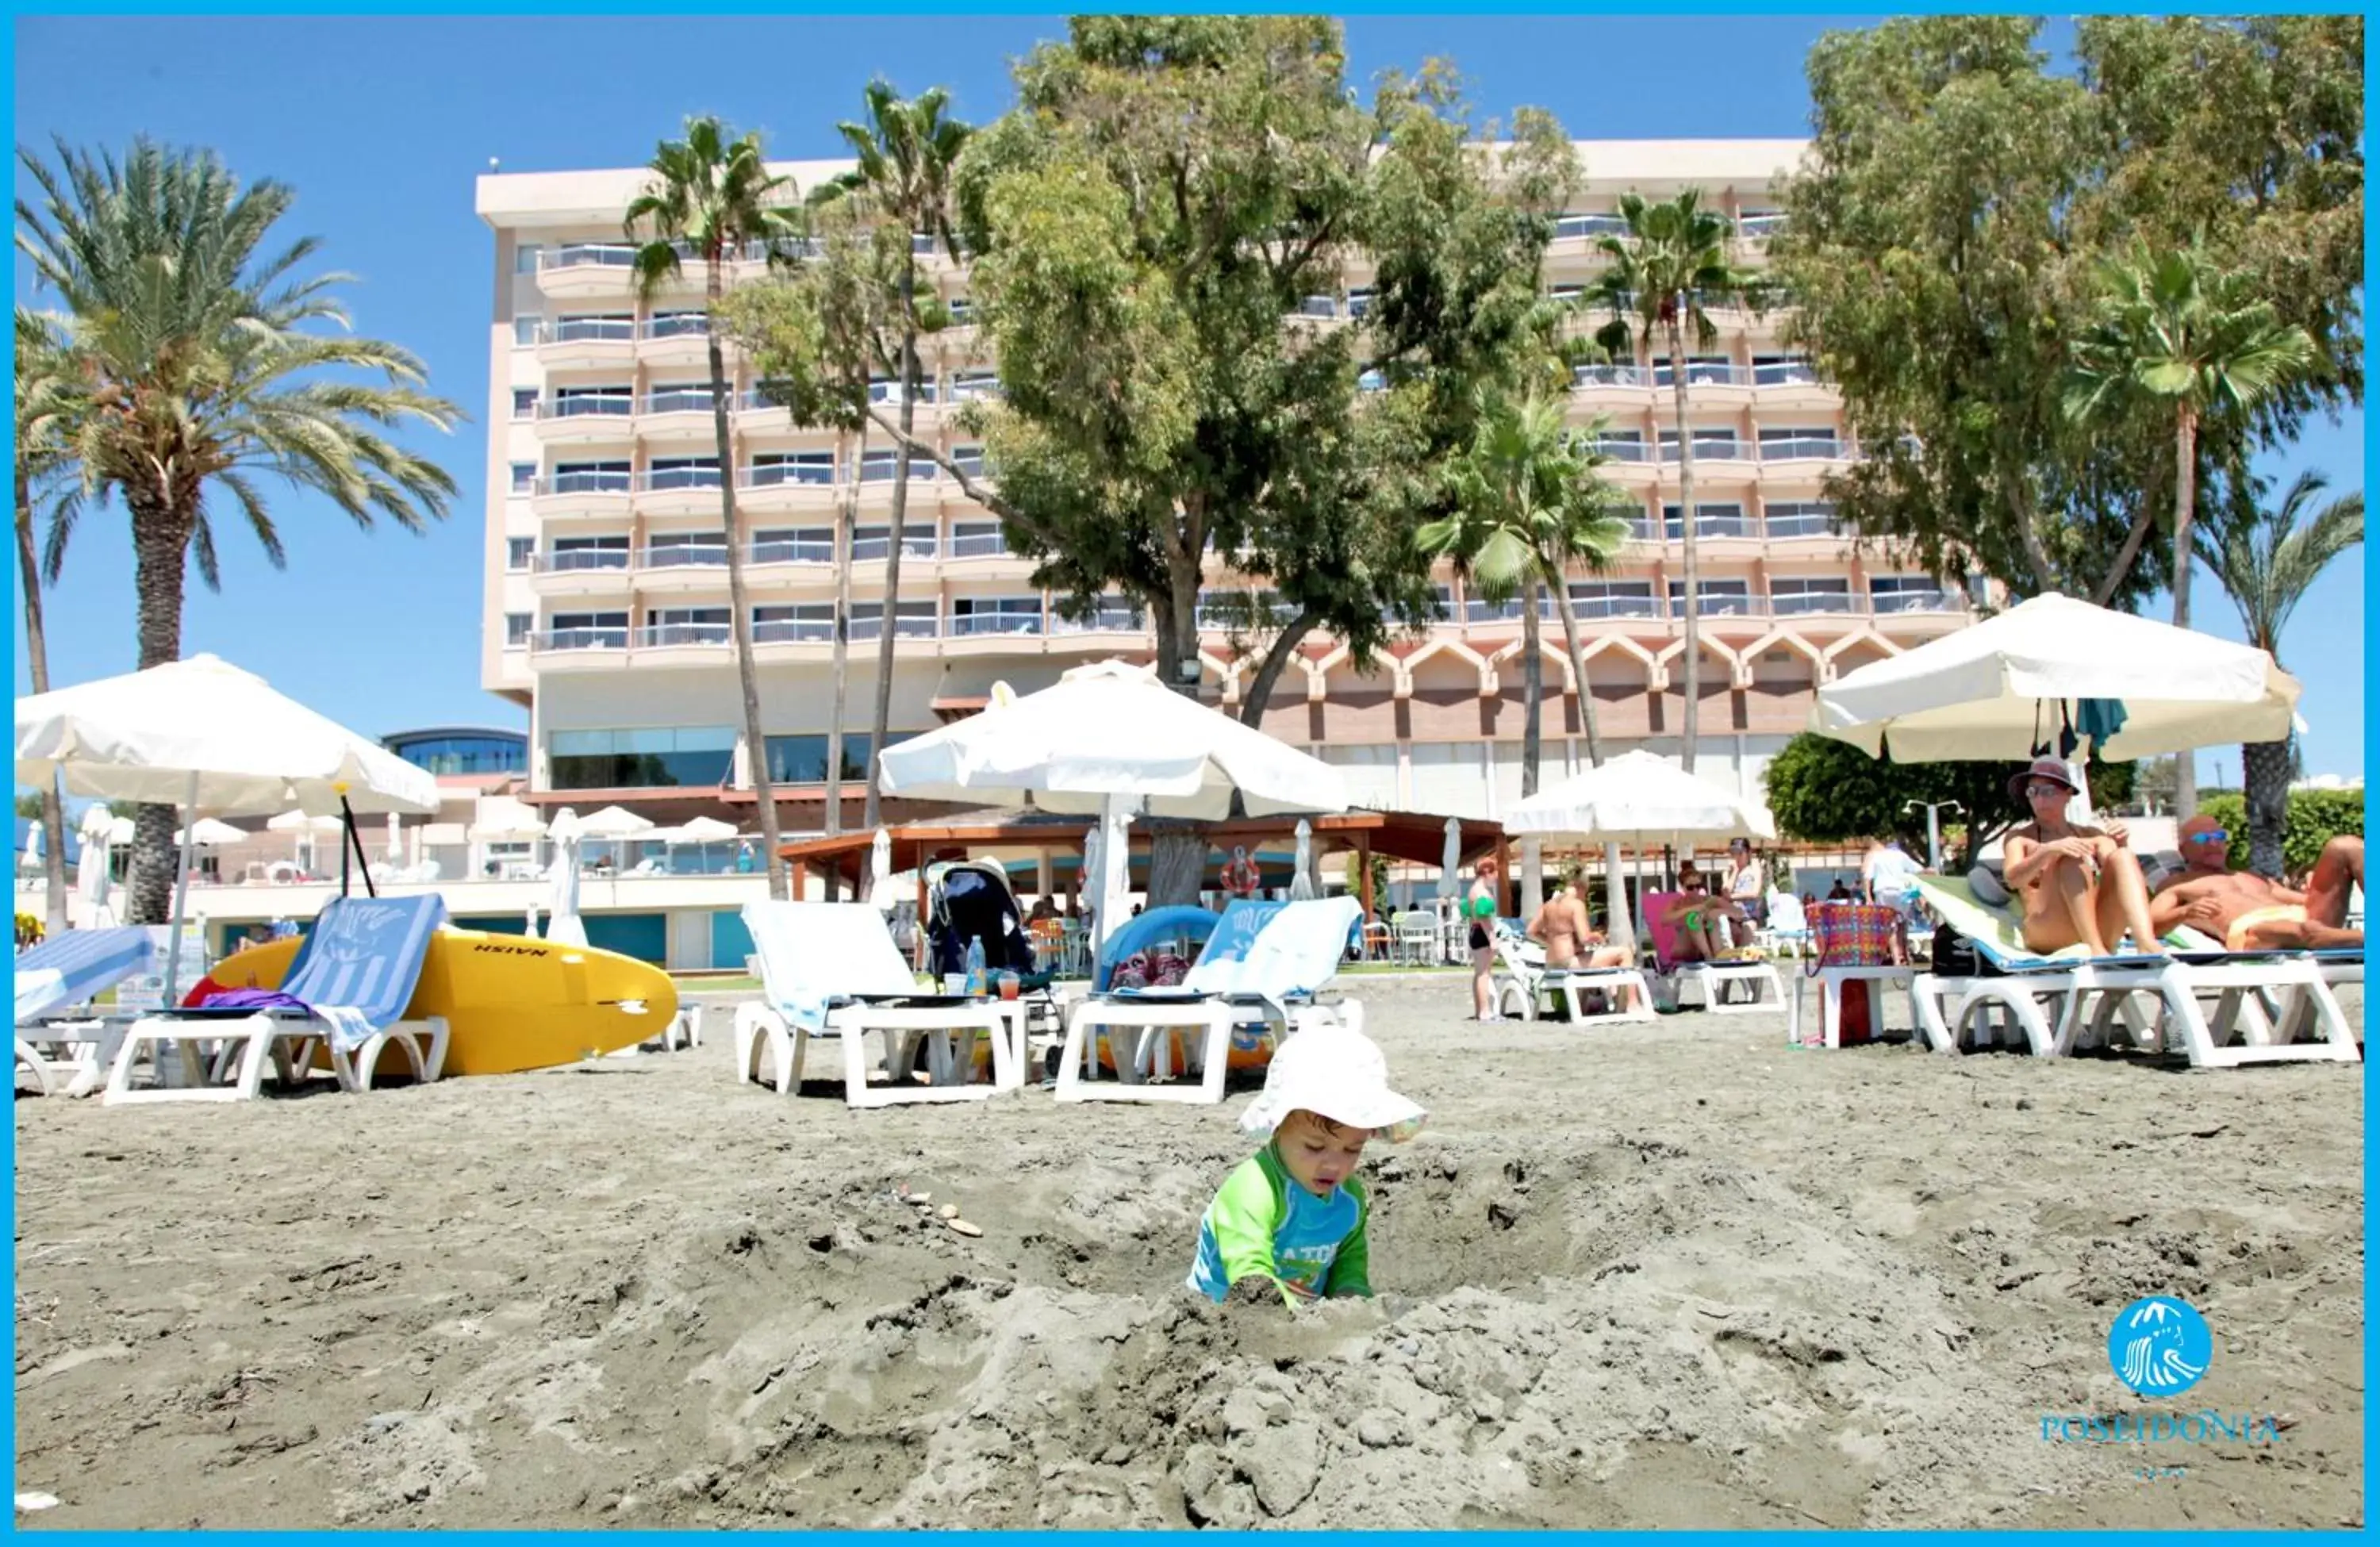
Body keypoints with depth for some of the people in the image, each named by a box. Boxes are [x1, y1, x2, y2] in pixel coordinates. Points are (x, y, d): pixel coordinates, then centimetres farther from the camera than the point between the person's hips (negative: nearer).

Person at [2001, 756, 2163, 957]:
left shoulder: (2090, 835, 23)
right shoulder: (2020, 838, 14)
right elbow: (2013, 879, -7)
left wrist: (2120, 846, -13)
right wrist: (2049, 850, -24)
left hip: (2099, 930, 3)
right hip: (2046, 933, -3)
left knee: (2122, 856, -18)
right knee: (2073, 859, -25)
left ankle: (2146, 944, -40)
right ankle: (2096, 948, -43)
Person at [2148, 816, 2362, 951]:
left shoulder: (2253, 877, 41)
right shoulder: (2177, 886, 22)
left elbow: (2308, 900, 35)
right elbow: (2149, 924, 4)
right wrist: (2185, 912, -17)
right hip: (2250, 932, -6)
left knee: (2344, 847, -12)